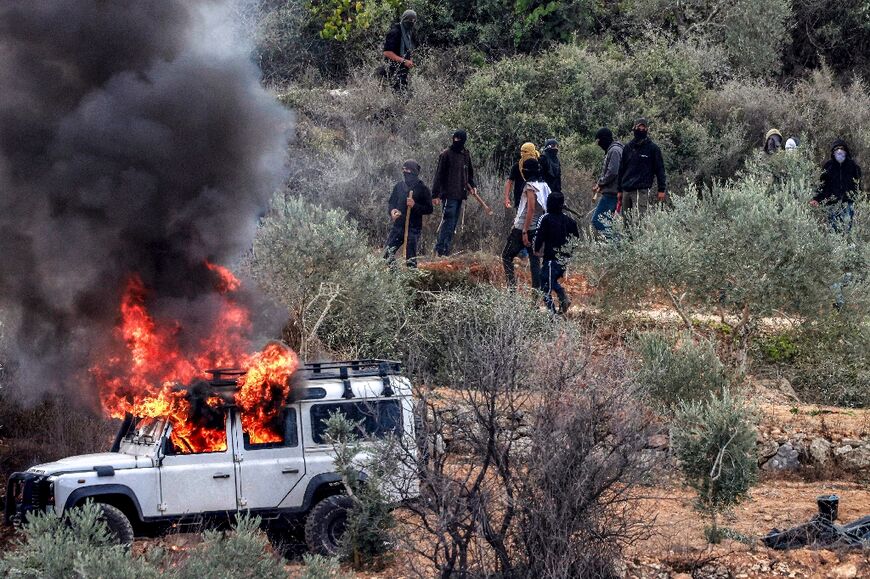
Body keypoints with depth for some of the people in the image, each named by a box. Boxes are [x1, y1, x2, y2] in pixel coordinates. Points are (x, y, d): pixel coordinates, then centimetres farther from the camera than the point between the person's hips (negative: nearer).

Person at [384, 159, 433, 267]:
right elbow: (392, 202, 18)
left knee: (410, 257, -10)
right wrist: (392, 211, -5)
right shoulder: (399, 186, 9)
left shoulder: (422, 189, -4)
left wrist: (415, 205, -20)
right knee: (388, 253, 0)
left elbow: (429, 209, -5)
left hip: (414, 227, -5)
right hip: (398, 225, 5)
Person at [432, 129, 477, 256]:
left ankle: (446, 250, 13)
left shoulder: (466, 154, 13)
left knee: (453, 223, 8)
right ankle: (440, 249, -9)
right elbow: (439, 175, -8)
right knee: (448, 221, -11)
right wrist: (435, 194, -12)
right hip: (449, 195, -7)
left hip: (460, 194, 7)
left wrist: (472, 186, 9)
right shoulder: (446, 154, -6)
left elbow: (470, 173, 26)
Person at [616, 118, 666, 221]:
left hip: (642, 190, -5)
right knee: (626, 219, 2)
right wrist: (619, 190, 18)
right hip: (626, 191, 5)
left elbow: (659, 169, 2)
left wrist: (661, 190, -3)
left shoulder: (653, 148, 3)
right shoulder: (628, 148, 16)